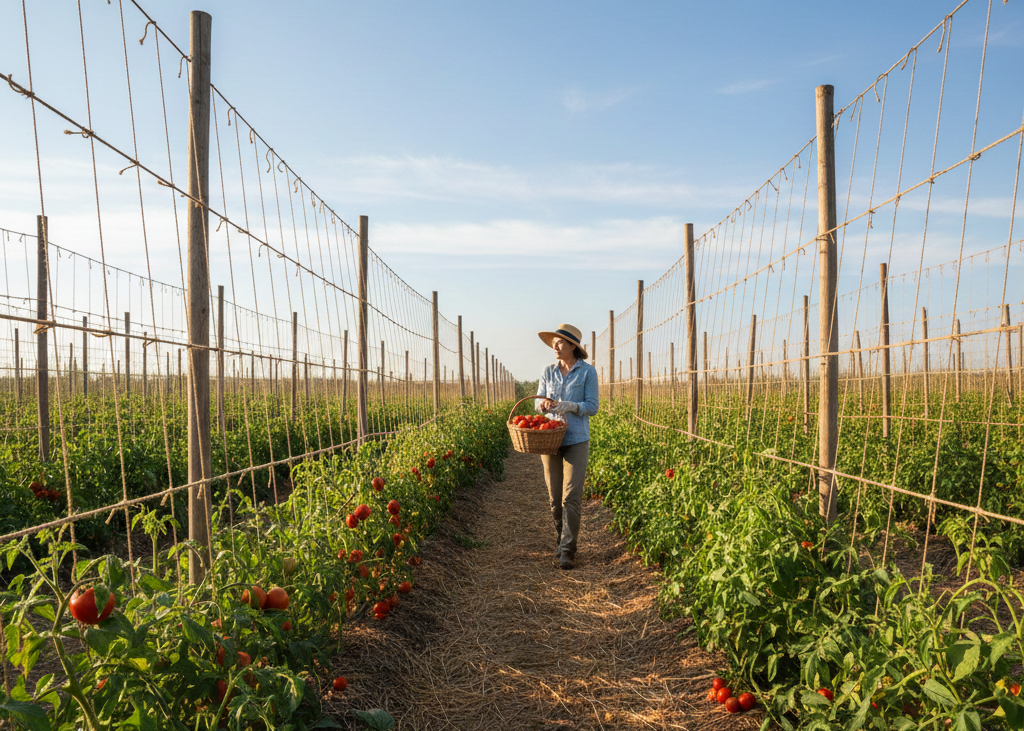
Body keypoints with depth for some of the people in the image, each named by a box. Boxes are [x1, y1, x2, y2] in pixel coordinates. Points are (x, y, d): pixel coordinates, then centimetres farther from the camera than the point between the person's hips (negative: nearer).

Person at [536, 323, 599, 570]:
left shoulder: (587, 372, -1)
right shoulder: (548, 372, 9)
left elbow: (592, 407, -3)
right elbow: (537, 403, 11)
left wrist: (568, 406, -20)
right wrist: (543, 404, -13)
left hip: (576, 441, -3)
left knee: (571, 497, -9)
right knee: (555, 497, 7)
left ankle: (568, 550, -5)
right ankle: (560, 541, 22)